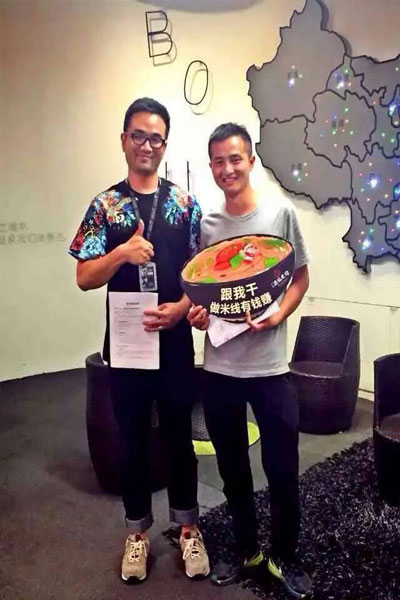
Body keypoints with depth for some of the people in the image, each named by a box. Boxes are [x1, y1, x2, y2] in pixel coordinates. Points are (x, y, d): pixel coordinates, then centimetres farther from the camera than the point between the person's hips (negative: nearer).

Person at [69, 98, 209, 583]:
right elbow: (84, 278, -5)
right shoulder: (104, 206, 1)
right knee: (133, 439, 13)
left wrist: (181, 307, -16)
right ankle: (138, 531, 33)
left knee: (179, 436, 12)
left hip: (175, 341, 0)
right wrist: (122, 253, -23)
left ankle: (187, 527, 32)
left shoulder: (185, 204, 2)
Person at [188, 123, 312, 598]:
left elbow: (300, 277, 3)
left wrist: (278, 315, -13)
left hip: (269, 365, -2)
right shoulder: (205, 224, 5)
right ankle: (247, 550, 38)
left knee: (282, 470, 7)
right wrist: (196, 312, -7)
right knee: (232, 469, 16)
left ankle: (285, 558, 32)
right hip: (219, 367, 3)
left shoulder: (280, 213, -2)